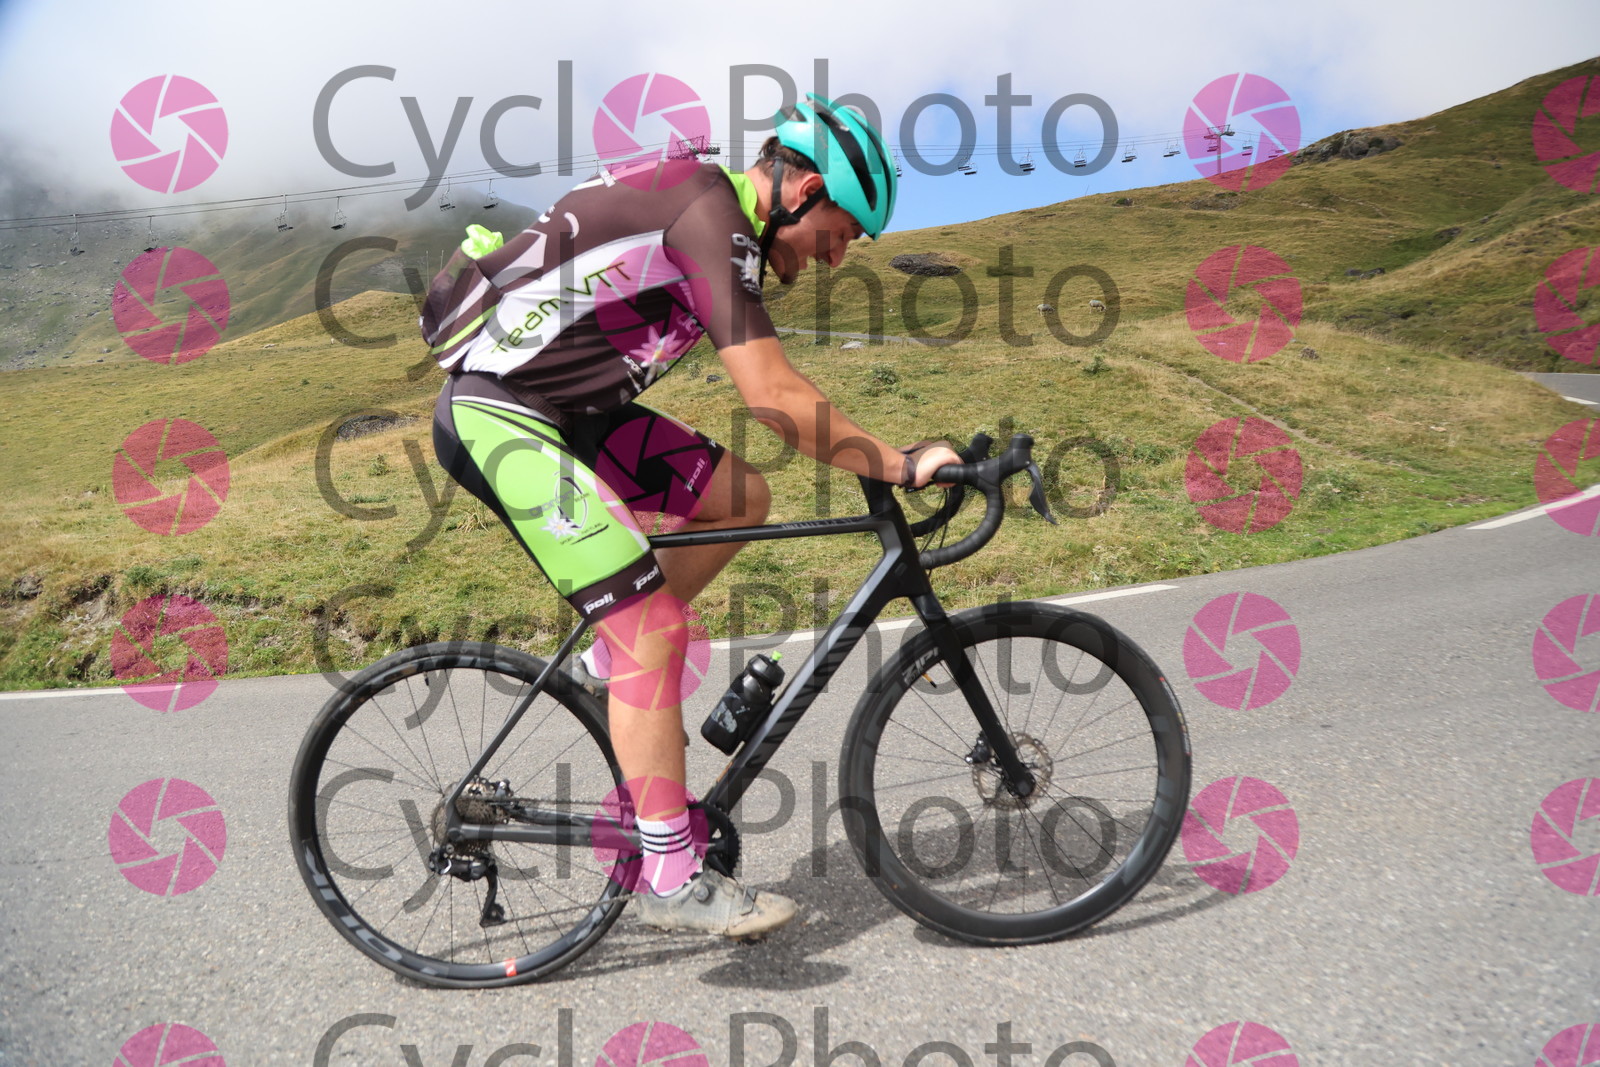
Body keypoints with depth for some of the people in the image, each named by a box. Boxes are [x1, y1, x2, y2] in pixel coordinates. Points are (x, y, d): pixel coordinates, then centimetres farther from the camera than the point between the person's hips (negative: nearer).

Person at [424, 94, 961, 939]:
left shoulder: (709, 204, 12)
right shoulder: (707, 214, -19)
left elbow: (764, 390, 18)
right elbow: (772, 396, -25)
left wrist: (872, 456, 17)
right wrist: (900, 465, -17)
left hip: (562, 405, 10)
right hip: (500, 415, -10)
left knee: (739, 496, 6)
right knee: (658, 629, -12)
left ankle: (612, 659, 18)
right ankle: (671, 878, -3)